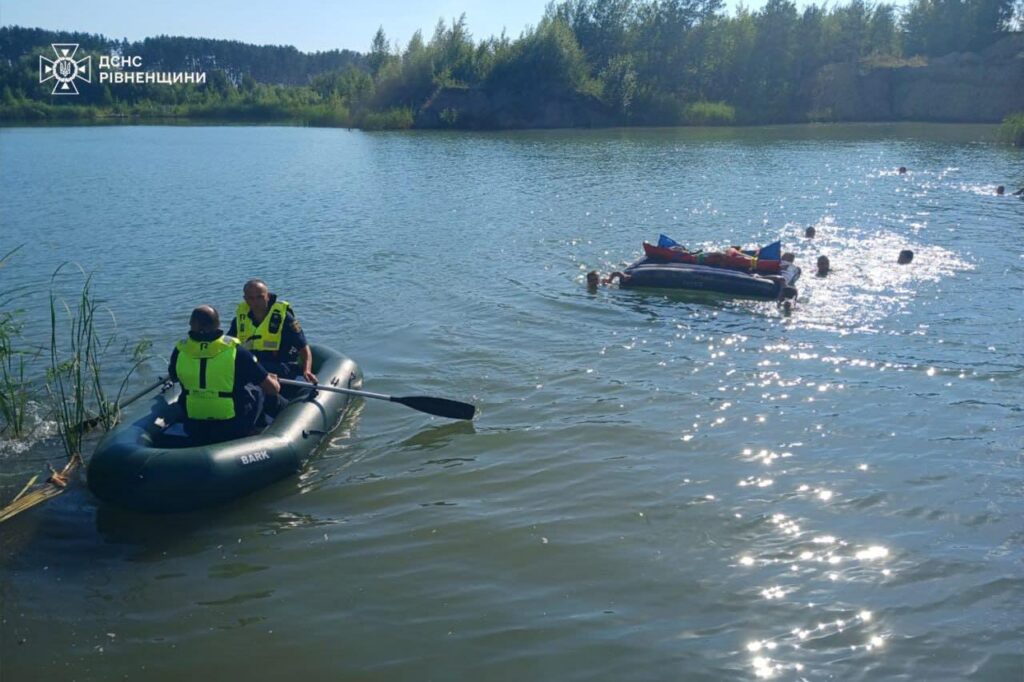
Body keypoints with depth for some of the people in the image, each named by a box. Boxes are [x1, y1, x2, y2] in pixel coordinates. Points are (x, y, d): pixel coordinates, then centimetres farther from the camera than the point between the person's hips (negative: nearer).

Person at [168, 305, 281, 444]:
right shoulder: (235, 351, -17)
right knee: (256, 389, 22)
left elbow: (173, 377, 14)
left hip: (195, 434, 3)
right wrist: (273, 379, 11)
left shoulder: (179, 351, -10)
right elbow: (273, 389, -13)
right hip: (234, 432, -2)